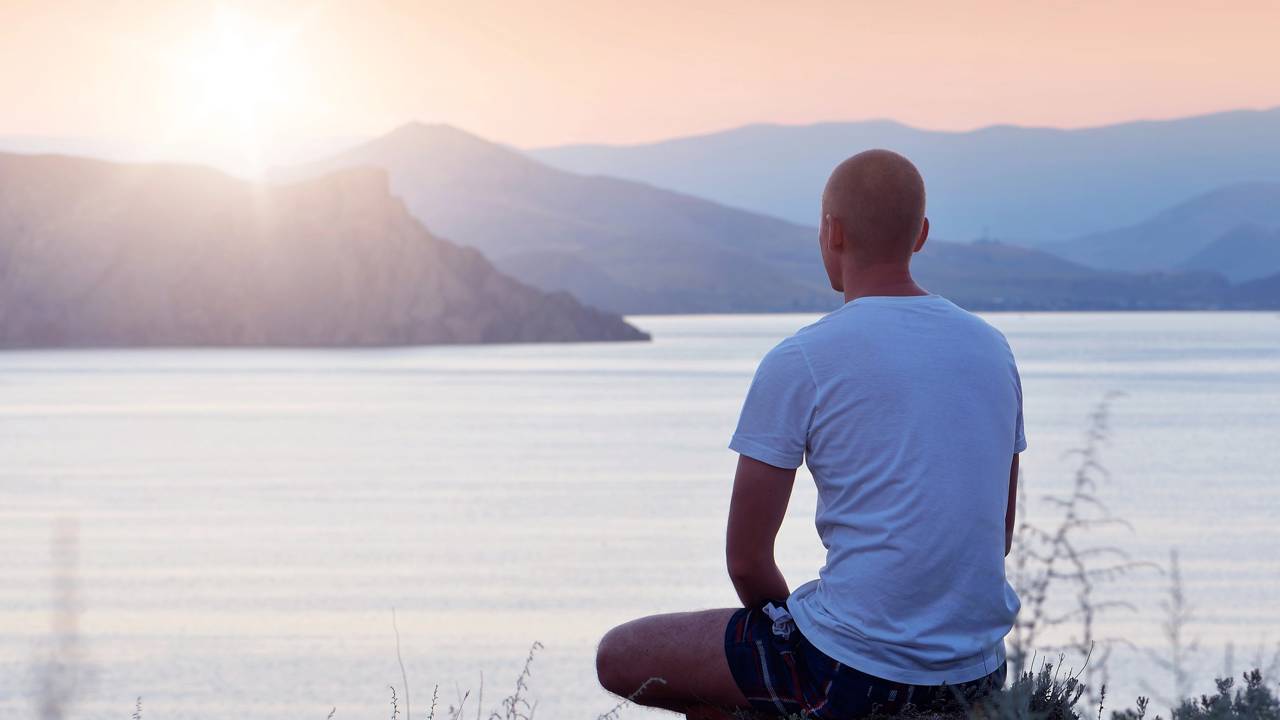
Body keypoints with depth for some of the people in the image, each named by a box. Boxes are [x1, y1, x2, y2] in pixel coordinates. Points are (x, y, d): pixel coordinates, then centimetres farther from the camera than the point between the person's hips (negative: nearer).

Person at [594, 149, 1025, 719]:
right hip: (977, 672, 7)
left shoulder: (800, 361, -10)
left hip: (854, 671, -7)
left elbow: (746, 558, -7)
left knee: (620, 658, 11)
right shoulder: (992, 348, 9)